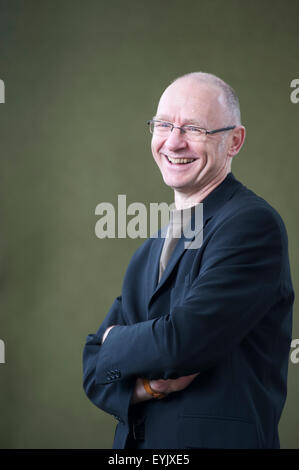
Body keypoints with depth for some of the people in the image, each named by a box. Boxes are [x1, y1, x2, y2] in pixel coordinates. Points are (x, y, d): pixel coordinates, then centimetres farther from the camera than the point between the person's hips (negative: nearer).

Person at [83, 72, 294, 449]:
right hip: (136, 440, 7)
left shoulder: (254, 224, -15)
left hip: (219, 439, -7)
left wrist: (115, 342, -6)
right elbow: (96, 368, 5)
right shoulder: (152, 246, 9)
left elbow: (183, 343, -24)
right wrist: (145, 384, -15)